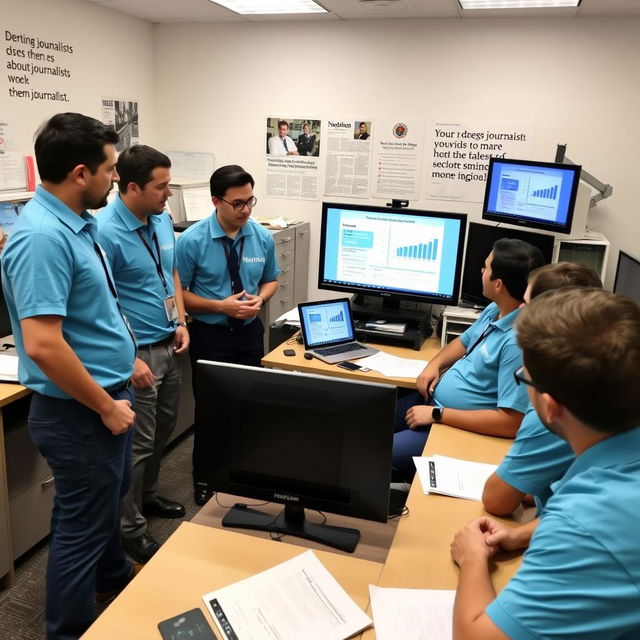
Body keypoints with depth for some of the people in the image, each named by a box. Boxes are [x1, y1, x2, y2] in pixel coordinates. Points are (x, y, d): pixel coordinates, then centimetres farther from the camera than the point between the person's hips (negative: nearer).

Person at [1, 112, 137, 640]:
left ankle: (112, 575, 53)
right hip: (80, 412, -10)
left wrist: (123, 358, 17)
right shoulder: (43, 236, -26)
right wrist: (106, 406, -22)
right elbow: (42, 344, -31)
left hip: (107, 395, 10)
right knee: (81, 522, 9)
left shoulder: (77, 221, 5)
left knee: (109, 498, 29)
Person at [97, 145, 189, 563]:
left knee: (163, 431, 20)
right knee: (138, 443, 3)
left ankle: (148, 496, 41)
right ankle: (130, 527, 21)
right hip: (139, 352, -8)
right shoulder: (105, 232, -21)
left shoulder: (163, 219, 4)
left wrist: (181, 322, 5)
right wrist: (129, 358, -22)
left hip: (169, 345, 8)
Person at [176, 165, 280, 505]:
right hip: (209, 335, -3)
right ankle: (204, 480, 31)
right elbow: (178, 293, -9)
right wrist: (221, 306, -20)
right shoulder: (192, 240, -14)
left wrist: (259, 299, -12)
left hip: (249, 332, 3)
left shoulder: (263, 237, -4)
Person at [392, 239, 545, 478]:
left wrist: (437, 414, -24)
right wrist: (434, 365, -1)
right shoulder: (495, 309, 1)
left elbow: (510, 423, -30)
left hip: (459, 427, -9)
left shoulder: (520, 342, -29)